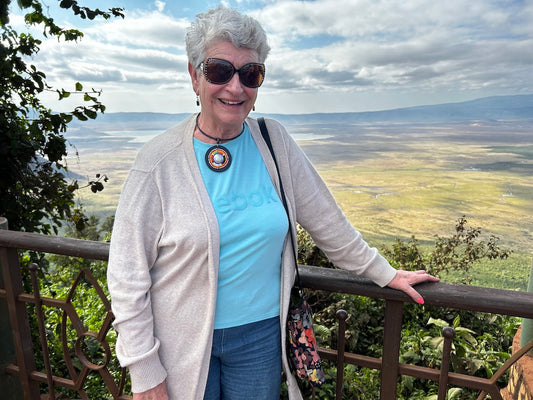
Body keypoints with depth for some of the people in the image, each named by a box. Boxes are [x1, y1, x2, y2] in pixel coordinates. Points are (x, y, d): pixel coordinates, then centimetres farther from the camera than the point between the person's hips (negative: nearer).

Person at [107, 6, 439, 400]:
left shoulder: (274, 142, -5)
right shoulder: (159, 160, -14)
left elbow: (327, 220, 3)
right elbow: (128, 272, -11)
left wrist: (386, 274, 8)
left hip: (261, 334, 2)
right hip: (182, 341, -1)